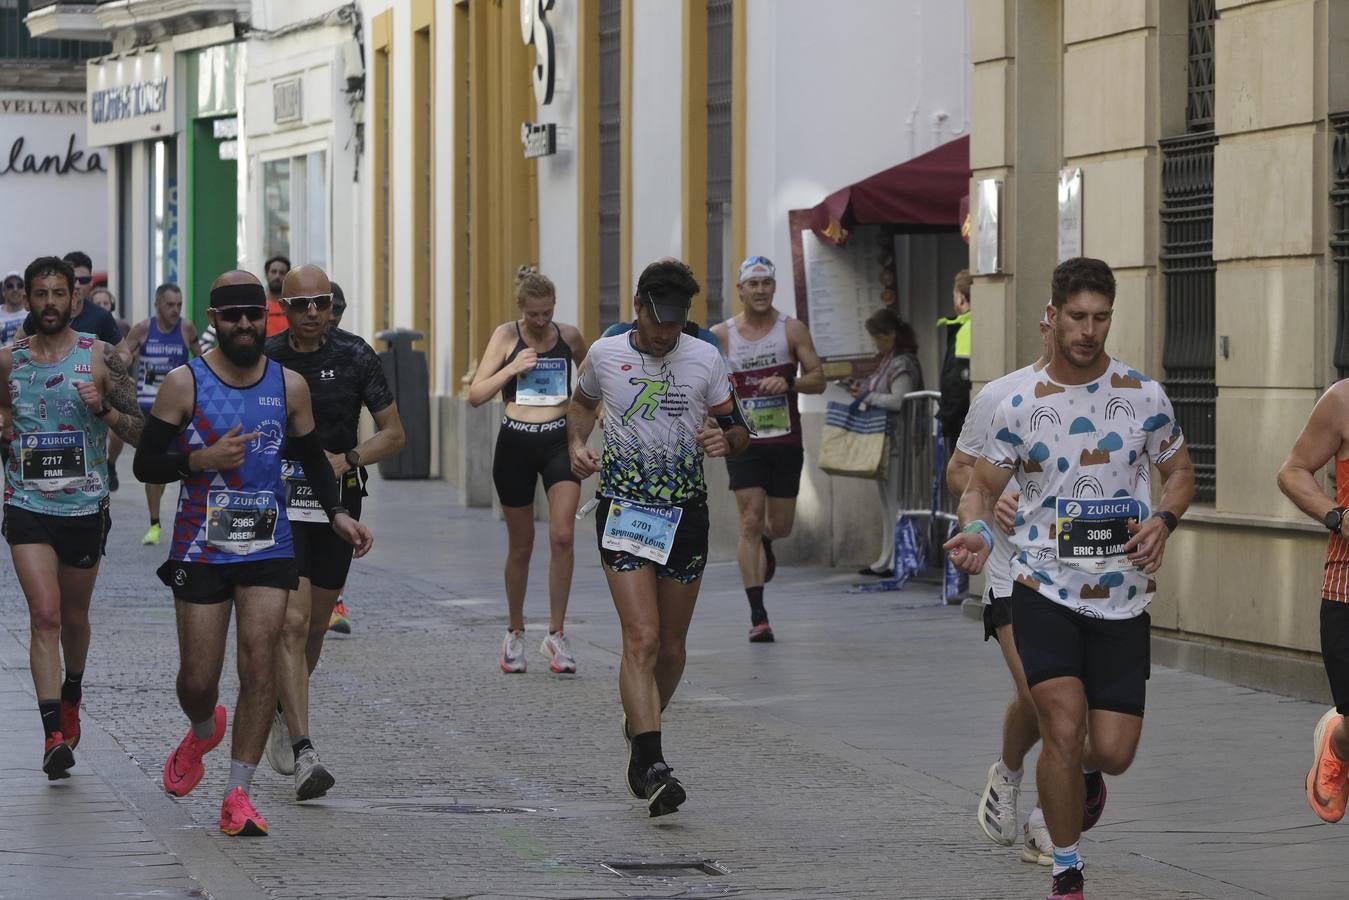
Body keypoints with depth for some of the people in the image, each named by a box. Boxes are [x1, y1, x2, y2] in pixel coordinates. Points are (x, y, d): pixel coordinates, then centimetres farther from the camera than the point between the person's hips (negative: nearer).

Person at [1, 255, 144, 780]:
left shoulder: (100, 357, -3)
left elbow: (141, 433, -2)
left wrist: (103, 408, -19)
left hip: (85, 506, 0)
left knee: (74, 617, 16)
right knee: (44, 615, -14)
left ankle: (71, 696, 45)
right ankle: (54, 734, -18)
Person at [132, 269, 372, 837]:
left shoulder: (289, 385, 4)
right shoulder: (184, 384, -5)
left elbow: (312, 456, 16)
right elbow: (145, 465, -4)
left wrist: (336, 513, 2)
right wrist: (201, 460, -21)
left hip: (268, 549, 2)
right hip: (200, 549, -1)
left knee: (259, 667, -10)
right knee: (198, 679, 2)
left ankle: (238, 795, -2)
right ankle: (202, 733, 39)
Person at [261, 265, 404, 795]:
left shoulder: (355, 357, -2)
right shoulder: (262, 359, -3)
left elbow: (393, 434, 4)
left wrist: (348, 459, -13)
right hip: (280, 502, -2)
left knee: (315, 625, 14)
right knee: (292, 622, -15)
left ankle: (282, 711, 42)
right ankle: (303, 752, -20)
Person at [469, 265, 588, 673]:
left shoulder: (569, 336, 2)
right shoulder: (506, 336, -3)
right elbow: (476, 395, -7)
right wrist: (512, 368, -18)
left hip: (559, 441, 0)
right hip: (515, 444, 0)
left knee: (562, 536, -16)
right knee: (520, 545, 9)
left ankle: (556, 634, -7)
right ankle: (515, 634, 26)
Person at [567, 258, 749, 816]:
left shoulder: (705, 359, 0)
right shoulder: (604, 355, 0)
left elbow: (738, 429, 8)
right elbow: (583, 401, 21)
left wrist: (725, 440, -15)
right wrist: (577, 445, 3)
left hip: (685, 513, 2)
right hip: (623, 511, -2)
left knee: (671, 647, 10)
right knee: (642, 639, -16)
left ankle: (639, 731, 37)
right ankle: (650, 768, -21)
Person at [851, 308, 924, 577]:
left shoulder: (902, 364, -14)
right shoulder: (887, 362, 16)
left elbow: (899, 401, -23)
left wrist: (868, 396, -15)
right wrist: (862, 389, 9)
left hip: (898, 441, -11)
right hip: (883, 441, 11)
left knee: (896, 501, -8)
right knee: (887, 502, 14)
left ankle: (898, 561, -7)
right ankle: (886, 561, 20)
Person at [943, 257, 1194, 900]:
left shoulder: (1144, 397, 1)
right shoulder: (1018, 406, -1)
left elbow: (1180, 471, 12)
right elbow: (981, 486, 7)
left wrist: (1164, 521, -9)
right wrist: (976, 530, -16)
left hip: (1123, 597, 1)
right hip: (1044, 589, -1)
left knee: (1112, 752, -1)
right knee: (1064, 729, -16)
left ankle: (1086, 776, 40)